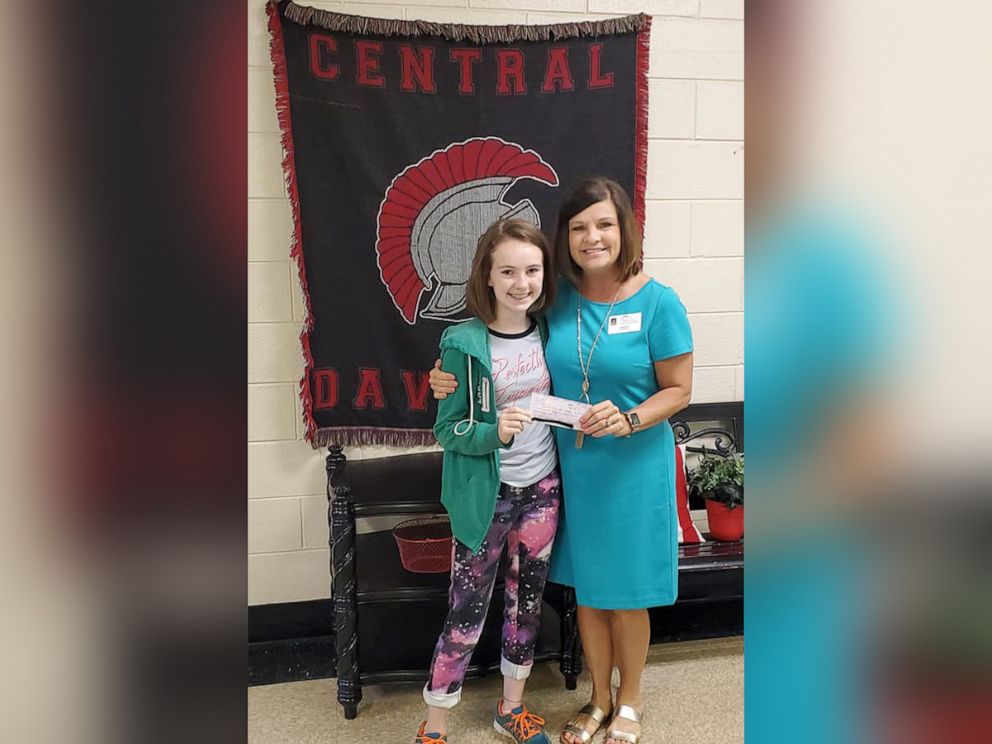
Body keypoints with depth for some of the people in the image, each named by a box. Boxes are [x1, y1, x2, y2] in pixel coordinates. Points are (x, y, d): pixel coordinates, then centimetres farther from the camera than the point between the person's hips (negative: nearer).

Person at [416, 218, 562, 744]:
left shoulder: (548, 332, 0)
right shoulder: (464, 343, -15)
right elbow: (446, 429, -12)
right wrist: (495, 431, -28)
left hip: (542, 488, 5)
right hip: (485, 496, -5)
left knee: (527, 602, 18)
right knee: (466, 613, 4)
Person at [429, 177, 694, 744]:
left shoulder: (658, 303, -12)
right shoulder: (558, 299, -2)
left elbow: (679, 389, -7)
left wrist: (628, 420, -24)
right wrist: (457, 380, -8)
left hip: (633, 468, -3)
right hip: (570, 465, 4)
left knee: (625, 592, 11)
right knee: (585, 586, 17)